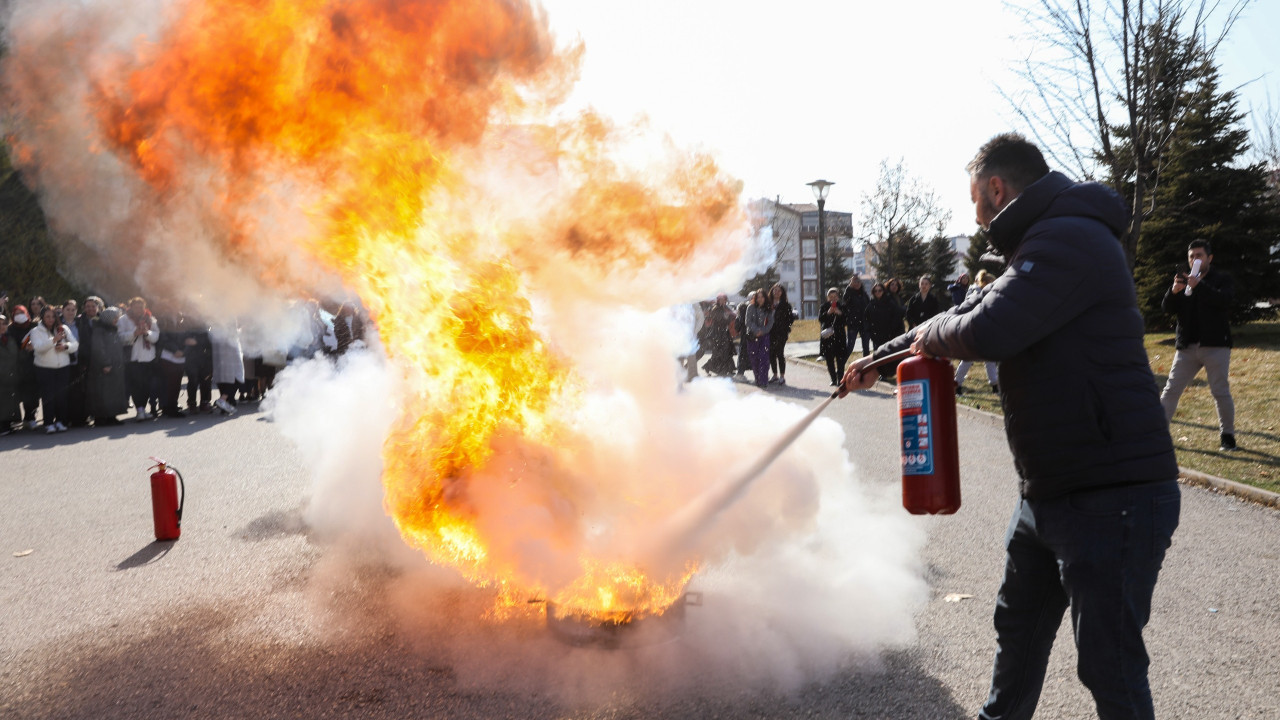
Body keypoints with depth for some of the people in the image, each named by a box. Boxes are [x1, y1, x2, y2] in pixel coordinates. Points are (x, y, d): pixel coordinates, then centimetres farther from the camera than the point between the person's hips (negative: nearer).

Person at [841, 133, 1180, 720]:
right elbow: (971, 311, 27)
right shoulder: (1043, 246, 18)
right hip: (1048, 491, 11)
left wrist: (929, 335, -6)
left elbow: (987, 331, -28)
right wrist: (877, 361, 32)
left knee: (1110, 666, -1)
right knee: (1019, 630, 24)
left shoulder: (1069, 239, -17)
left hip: (1111, 496, -11)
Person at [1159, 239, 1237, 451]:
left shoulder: (1222, 279, 3)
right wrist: (1174, 291, -16)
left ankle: (1227, 436, 13)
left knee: (1221, 392, 1)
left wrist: (1199, 286, -30)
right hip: (1186, 346, 3)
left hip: (1215, 346, -3)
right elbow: (1167, 308, 4)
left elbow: (1224, 300, -18)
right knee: (1171, 390, 0)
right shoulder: (1184, 281, 14)